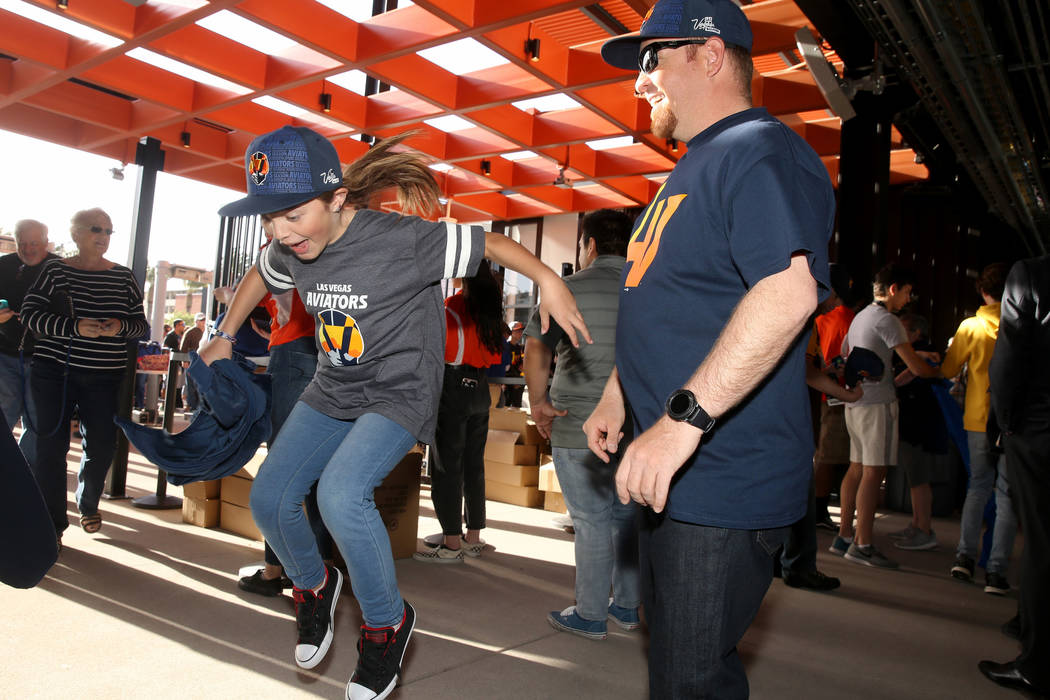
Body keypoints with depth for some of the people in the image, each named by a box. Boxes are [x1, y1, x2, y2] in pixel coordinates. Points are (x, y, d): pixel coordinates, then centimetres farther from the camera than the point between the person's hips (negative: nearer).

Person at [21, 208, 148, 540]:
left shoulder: (124, 276, 7)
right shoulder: (55, 270, 1)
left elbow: (140, 322, 9)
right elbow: (30, 313, -6)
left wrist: (121, 326, -13)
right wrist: (74, 327, -20)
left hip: (104, 378, 2)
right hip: (53, 372, -1)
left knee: (102, 447, 3)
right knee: (51, 446, -2)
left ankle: (88, 505, 31)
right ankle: (51, 523, 10)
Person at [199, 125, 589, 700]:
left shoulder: (401, 239, -25)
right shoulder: (290, 250, -5)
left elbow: (487, 243, -15)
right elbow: (260, 276, 18)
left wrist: (548, 279, -24)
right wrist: (225, 336, 21)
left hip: (399, 391, -7)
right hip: (331, 392, 7)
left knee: (340, 494, -28)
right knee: (269, 499, 2)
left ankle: (387, 622, -2)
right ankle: (314, 586, 33)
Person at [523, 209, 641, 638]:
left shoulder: (568, 290, -4)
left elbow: (536, 348, -12)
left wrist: (538, 402, -2)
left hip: (579, 427, -4)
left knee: (591, 522, 4)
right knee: (627, 516, 16)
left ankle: (590, 616, 15)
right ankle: (627, 607, 29)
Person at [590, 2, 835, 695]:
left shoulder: (760, 153, -15)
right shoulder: (693, 169, 19)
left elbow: (789, 290, -32)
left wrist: (682, 419, -34)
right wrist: (616, 398, 22)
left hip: (725, 484, -10)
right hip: (671, 474, 10)